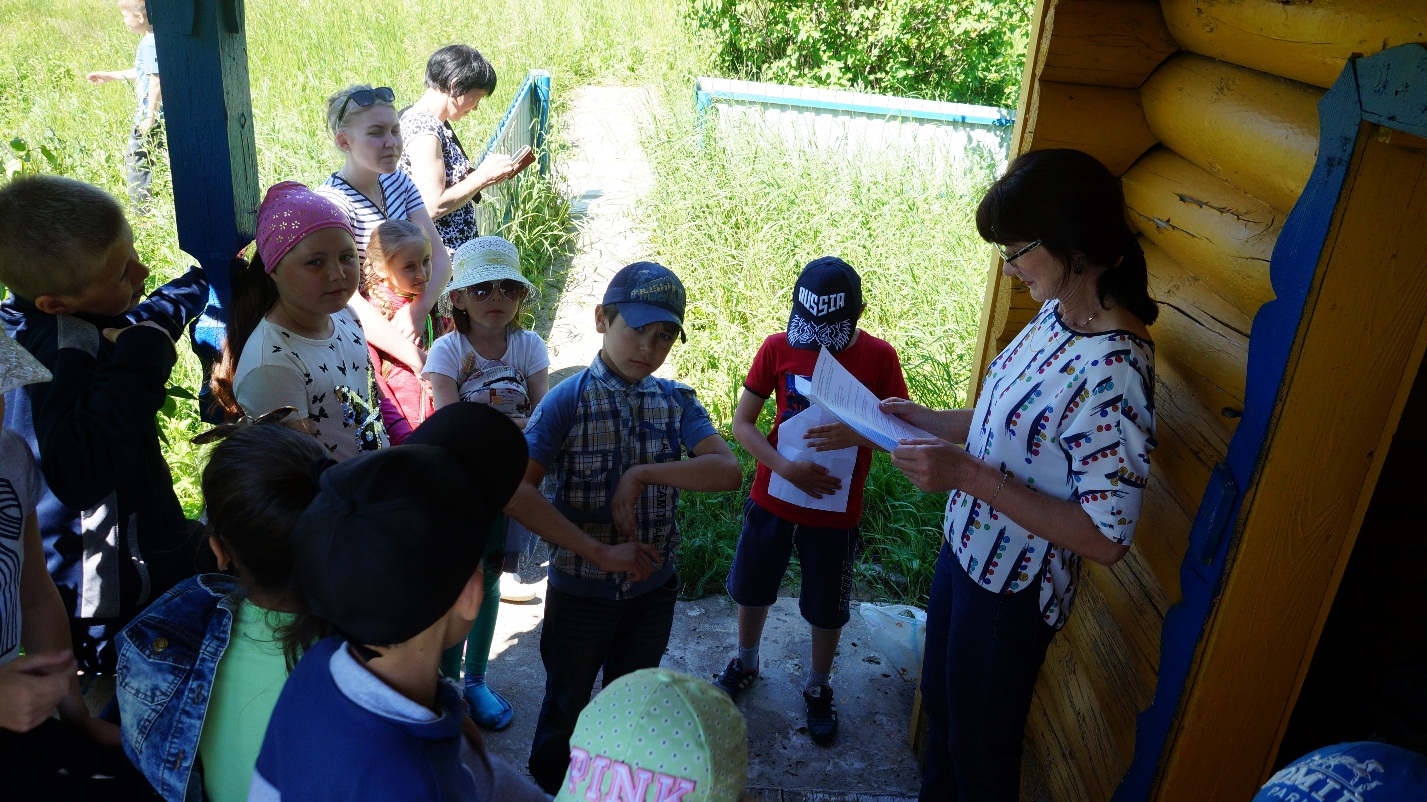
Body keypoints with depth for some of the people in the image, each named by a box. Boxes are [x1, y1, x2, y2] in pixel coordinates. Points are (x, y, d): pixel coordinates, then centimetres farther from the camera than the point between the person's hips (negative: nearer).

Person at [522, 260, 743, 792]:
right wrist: (589, 546, -25)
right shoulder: (569, 399, -16)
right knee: (566, 707, 20)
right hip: (581, 589, -3)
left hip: (653, 588, 3)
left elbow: (728, 472, -18)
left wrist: (643, 474, -27)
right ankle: (545, 789, 46)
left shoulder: (676, 401, -5)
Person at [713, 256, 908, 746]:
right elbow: (742, 421, -5)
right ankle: (746, 663, 47)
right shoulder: (778, 348, -9)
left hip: (836, 511, -1)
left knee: (826, 609, 14)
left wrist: (859, 434, -29)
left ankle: (818, 688, 41)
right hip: (773, 499, 2)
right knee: (752, 589, 19)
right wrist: (784, 467, -20)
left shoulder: (878, 357, -12)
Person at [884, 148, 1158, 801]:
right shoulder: (1059, 312, -4)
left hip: (1012, 590, -9)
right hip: (965, 550, 9)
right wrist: (927, 420, -1)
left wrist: (968, 474, -31)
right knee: (941, 704, 30)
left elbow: (1105, 537, -30)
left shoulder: (1113, 371, -32)